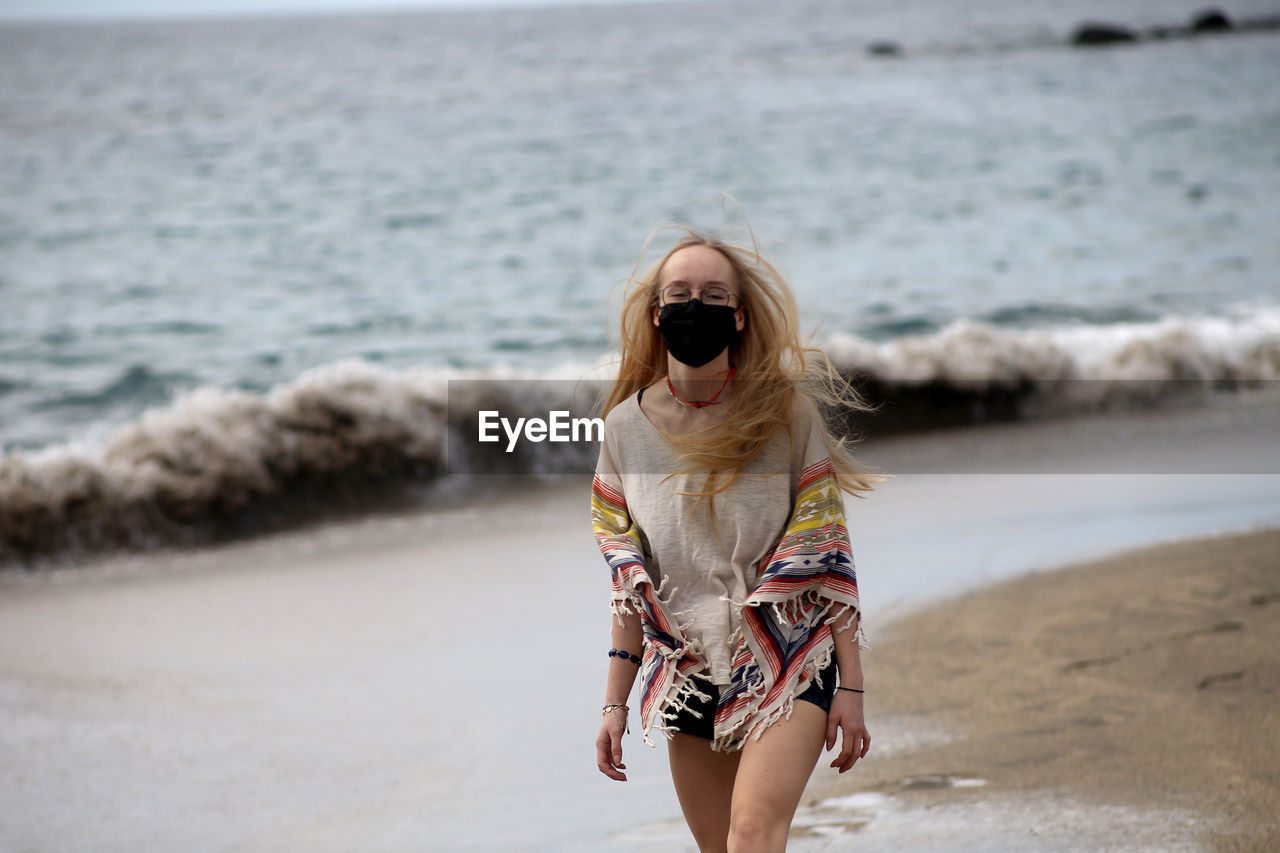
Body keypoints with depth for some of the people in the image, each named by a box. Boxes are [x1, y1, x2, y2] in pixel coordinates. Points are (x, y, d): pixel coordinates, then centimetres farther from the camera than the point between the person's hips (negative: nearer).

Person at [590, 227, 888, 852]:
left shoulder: (787, 412, -4)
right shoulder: (627, 426, 4)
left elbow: (827, 557, -4)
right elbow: (628, 582, 9)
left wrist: (851, 687, -8)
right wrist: (615, 704, 6)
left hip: (788, 661, -4)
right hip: (684, 674, 4)